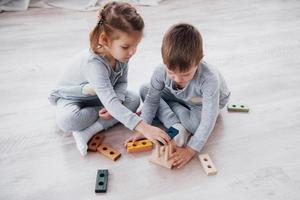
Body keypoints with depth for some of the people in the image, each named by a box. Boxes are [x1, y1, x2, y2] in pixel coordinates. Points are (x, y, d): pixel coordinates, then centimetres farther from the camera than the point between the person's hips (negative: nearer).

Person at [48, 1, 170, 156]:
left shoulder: (121, 55, -20)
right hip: (70, 97, -6)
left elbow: (122, 82, -5)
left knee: (134, 100, -15)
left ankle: (87, 132, -21)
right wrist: (144, 128, -54)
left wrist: (115, 102, -27)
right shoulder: (94, 63, -41)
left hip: (100, 97, 7)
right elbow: (110, 102, -48)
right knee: (67, 121, -38)